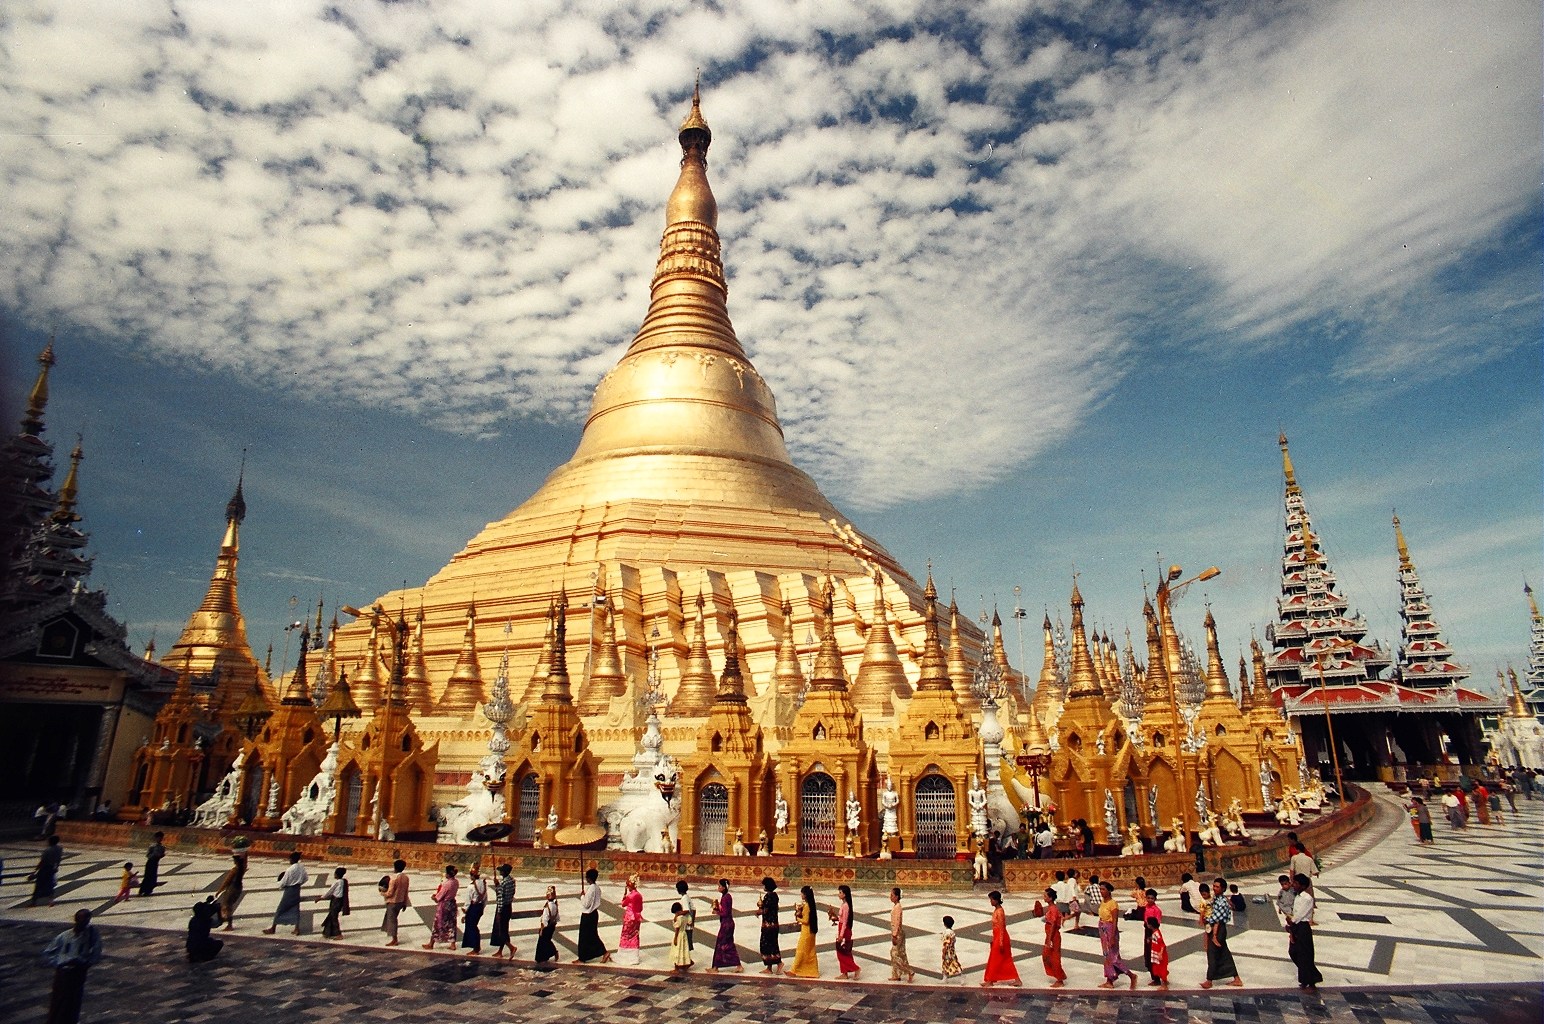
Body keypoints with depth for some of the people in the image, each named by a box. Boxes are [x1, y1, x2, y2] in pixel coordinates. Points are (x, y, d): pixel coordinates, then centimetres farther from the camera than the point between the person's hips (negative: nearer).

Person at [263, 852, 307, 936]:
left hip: (289, 891, -6)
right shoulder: (301, 867, -4)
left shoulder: (290, 870, -22)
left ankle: (273, 928, 21)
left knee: (280, 910, 10)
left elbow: (283, 883, -14)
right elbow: (305, 878, 5)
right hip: (297, 890, 6)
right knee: (295, 910, 10)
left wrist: (280, 885, 8)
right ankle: (297, 928, 6)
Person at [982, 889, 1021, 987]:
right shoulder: (995, 910, 9)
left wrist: (1001, 943, -20)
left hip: (1001, 938, -9)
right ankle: (1016, 980, 18)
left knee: (994, 960, 1)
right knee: (1006, 960, 13)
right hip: (996, 937, 9)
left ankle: (989, 981, 10)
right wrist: (993, 939, 19)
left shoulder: (999, 911, -20)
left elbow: (1001, 928, -21)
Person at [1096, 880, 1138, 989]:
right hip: (1103, 931, 8)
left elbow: (1115, 922, -19)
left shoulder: (1113, 904, -18)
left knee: (1113, 956, -2)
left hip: (1110, 931, -8)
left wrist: (1112, 937, -21)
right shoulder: (1102, 902, 6)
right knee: (1107, 956, 13)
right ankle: (1109, 981, 20)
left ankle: (1132, 975, 12)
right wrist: (1102, 934, 16)